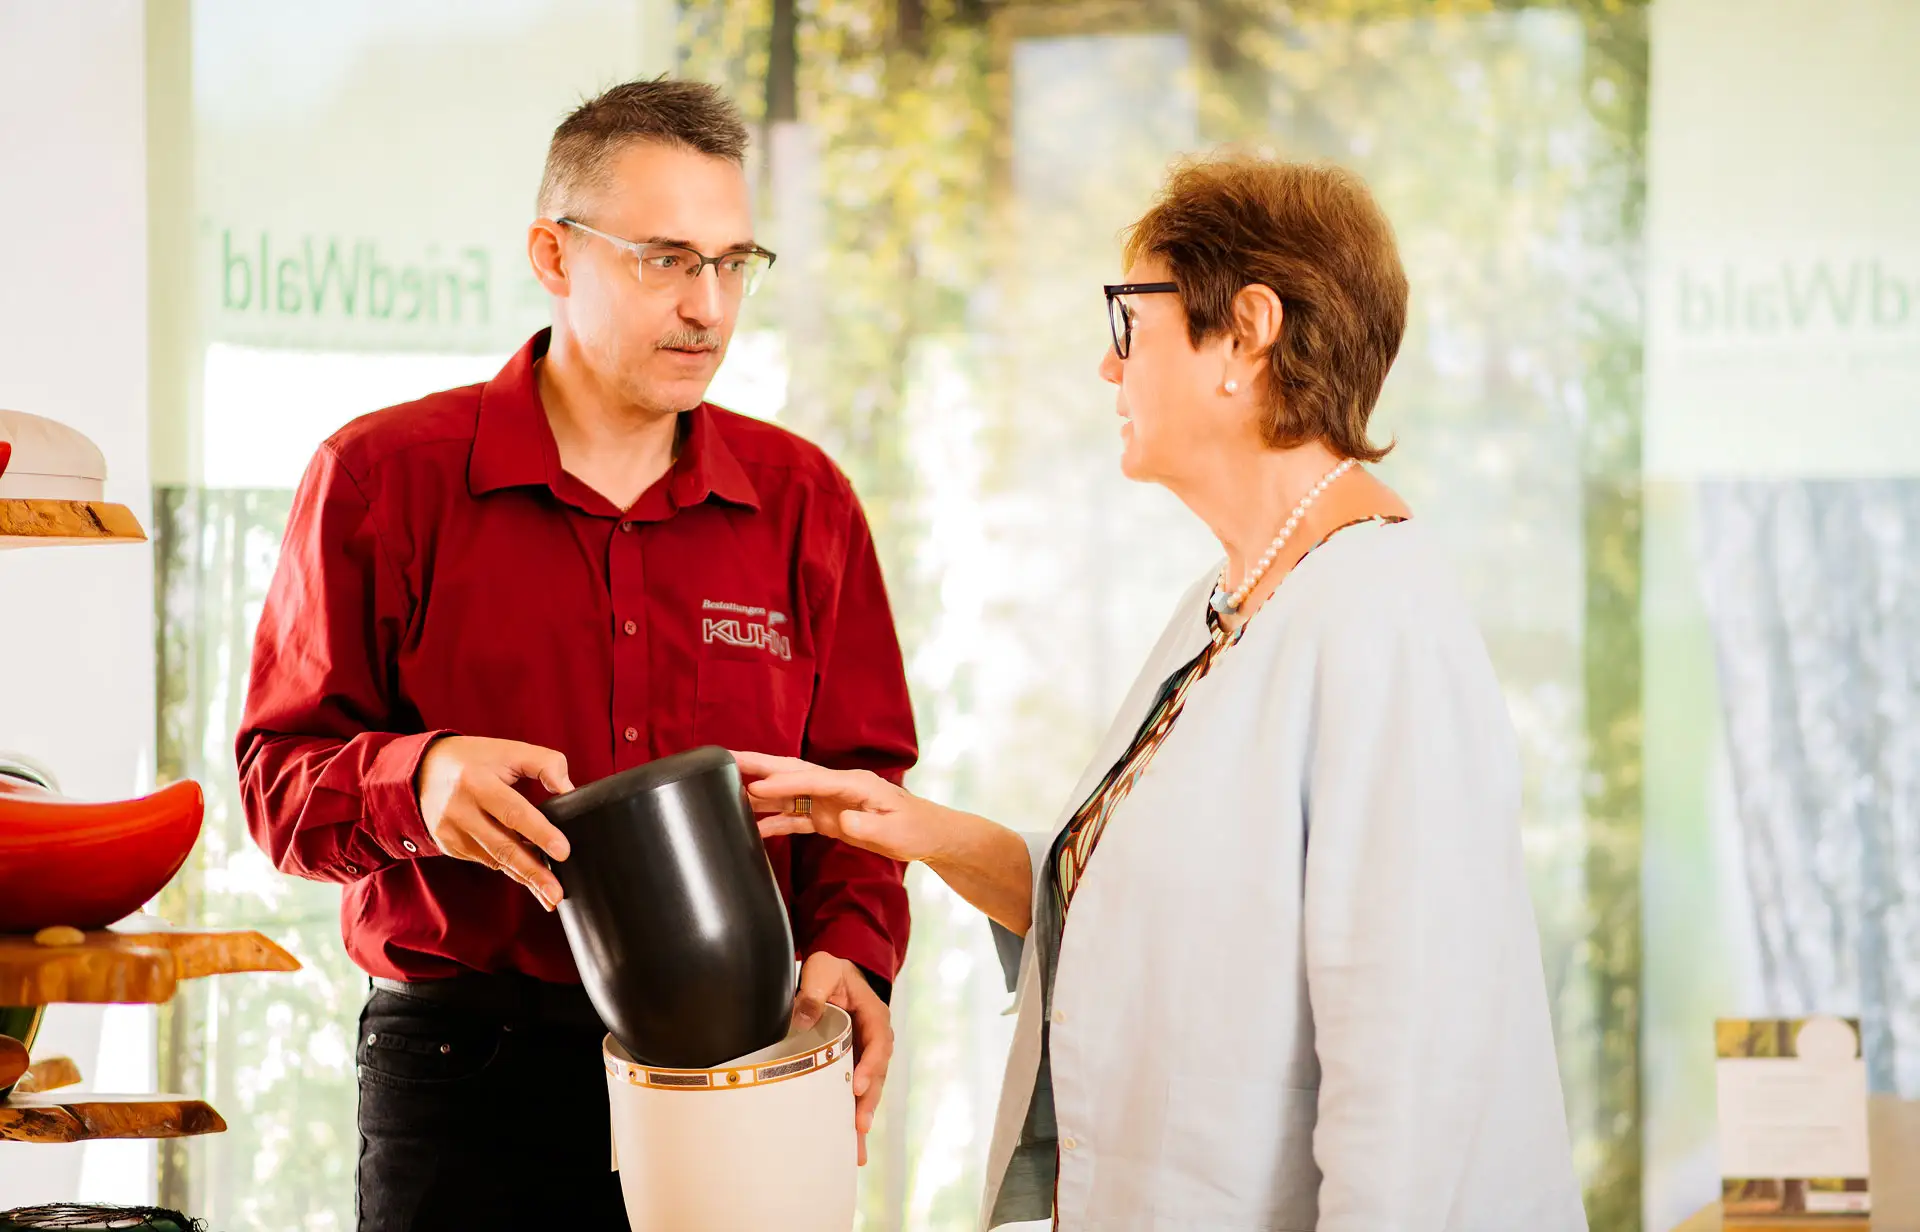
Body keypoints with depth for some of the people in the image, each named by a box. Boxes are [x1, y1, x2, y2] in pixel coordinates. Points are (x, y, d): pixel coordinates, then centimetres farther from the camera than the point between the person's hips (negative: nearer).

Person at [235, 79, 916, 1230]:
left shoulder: (804, 499, 10)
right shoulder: (383, 477, 1)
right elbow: (281, 775, -1)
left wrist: (850, 949, -9)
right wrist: (420, 781, -22)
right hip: (466, 1074, -2)